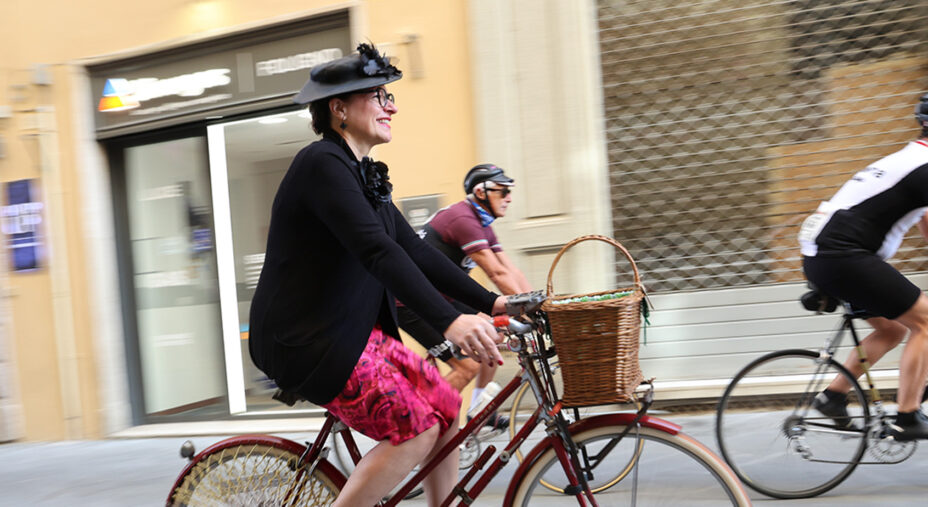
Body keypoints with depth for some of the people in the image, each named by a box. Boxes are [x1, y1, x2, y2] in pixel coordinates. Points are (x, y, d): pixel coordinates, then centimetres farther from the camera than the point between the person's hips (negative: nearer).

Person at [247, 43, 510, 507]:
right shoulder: (322, 164, -16)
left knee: (444, 409, 5)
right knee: (414, 429, -16)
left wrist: (489, 302, 5)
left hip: (354, 332, 10)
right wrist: (448, 321, -38)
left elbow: (415, 251, 12)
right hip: (307, 341, -10)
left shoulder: (364, 175, 15)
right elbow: (377, 251, -29)